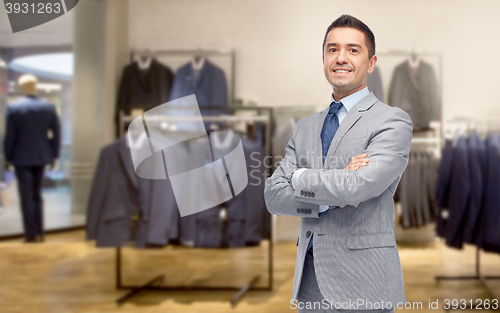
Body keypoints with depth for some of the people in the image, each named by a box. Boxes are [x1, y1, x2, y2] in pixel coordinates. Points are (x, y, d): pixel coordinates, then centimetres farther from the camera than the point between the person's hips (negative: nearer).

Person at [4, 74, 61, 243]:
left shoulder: (13, 107, -10)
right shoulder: (49, 107, -1)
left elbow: (10, 136, -9)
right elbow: (56, 134, 1)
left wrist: (7, 158, 0)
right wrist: (54, 155, 11)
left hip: (22, 157, -4)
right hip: (41, 156, 4)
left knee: (27, 196, 2)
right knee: (37, 194, 15)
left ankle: (31, 234, 2)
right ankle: (39, 232, 15)